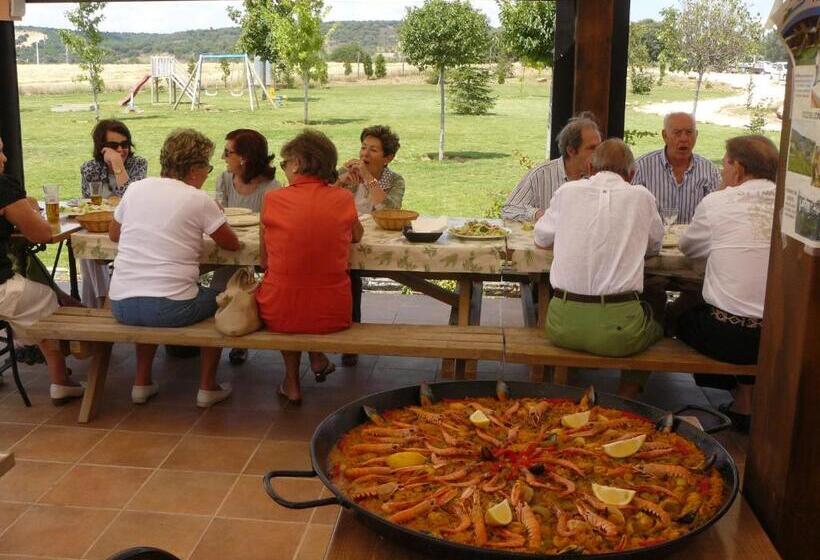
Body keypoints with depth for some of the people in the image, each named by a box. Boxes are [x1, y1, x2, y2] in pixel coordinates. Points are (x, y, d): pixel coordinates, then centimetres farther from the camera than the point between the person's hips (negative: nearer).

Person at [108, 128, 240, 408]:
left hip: (120, 305, 5)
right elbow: (232, 244, 5)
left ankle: (142, 382, 35)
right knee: (219, 299, 24)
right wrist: (215, 220, 22)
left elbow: (113, 234, 22)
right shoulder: (199, 200, -6)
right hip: (169, 309, -5)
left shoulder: (135, 188, 8)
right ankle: (207, 387, 25)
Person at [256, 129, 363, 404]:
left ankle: (292, 381, 32)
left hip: (278, 316, -1)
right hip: (332, 315, 2)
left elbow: (265, 261, 4)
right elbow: (357, 236, 18)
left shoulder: (273, 199, -8)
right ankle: (317, 359, 37)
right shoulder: (343, 199, -4)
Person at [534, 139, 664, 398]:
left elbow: (541, 238, 20)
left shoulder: (567, 191, 5)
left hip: (563, 325, 1)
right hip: (616, 329, -1)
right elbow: (654, 245, 19)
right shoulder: (642, 197, 3)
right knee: (654, 327, 31)